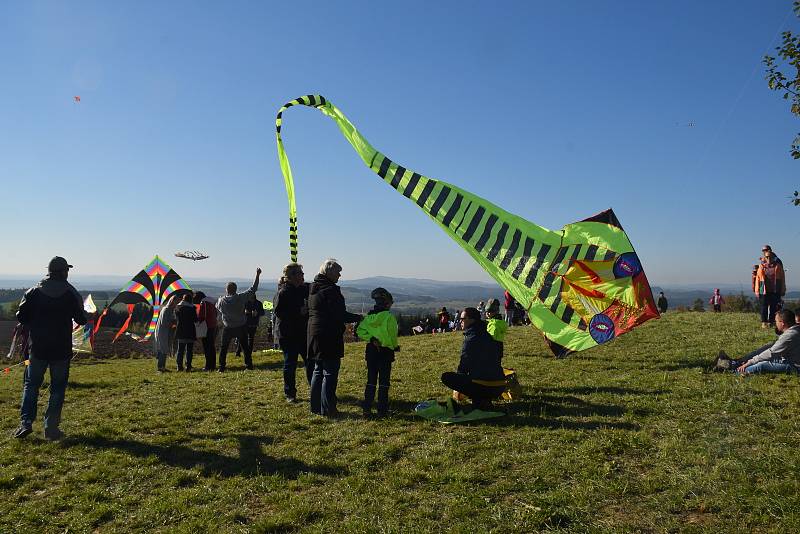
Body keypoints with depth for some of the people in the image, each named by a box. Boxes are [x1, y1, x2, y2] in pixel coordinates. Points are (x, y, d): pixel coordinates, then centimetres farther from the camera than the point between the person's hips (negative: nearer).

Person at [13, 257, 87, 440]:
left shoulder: (33, 292, -1)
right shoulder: (71, 294, -5)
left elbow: (21, 317, 0)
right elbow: (81, 319, -1)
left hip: (38, 348, 2)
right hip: (62, 349, -1)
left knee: (31, 385, 16)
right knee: (58, 388, 7)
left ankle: (25, 422, 7)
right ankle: (51, 428, 6)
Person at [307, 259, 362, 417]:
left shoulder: (313, 288, 12)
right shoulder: (331, 290, -16)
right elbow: (340, 314, -19)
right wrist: (358, 318, -6)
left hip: (315, 334, 9)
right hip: (329, 337, -9)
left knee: (318, 371, 17)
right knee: (330, 373, -1)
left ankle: (316, 406, 23)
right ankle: (327, 409, 3)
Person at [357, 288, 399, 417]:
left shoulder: (368, 316, 4)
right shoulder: (389, 317, -13)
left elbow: (360, 331, -2)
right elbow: (392, 335, -13)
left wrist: (371, 339, -5)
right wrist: (395, 346, 4)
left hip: (371, 350, 5)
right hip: (385, 351, -5)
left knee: (371, 381, 12)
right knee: (384, 382, 4)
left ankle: (367, 409, 12)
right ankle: (382, 410, 8)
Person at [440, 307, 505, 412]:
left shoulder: (471, 338, -11)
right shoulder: (487, 336, 16)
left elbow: (464, 365, -7)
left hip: (484, 386, -9)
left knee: (446, 377, -1)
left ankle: (479, 400, -6)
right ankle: (485, 399, 11)